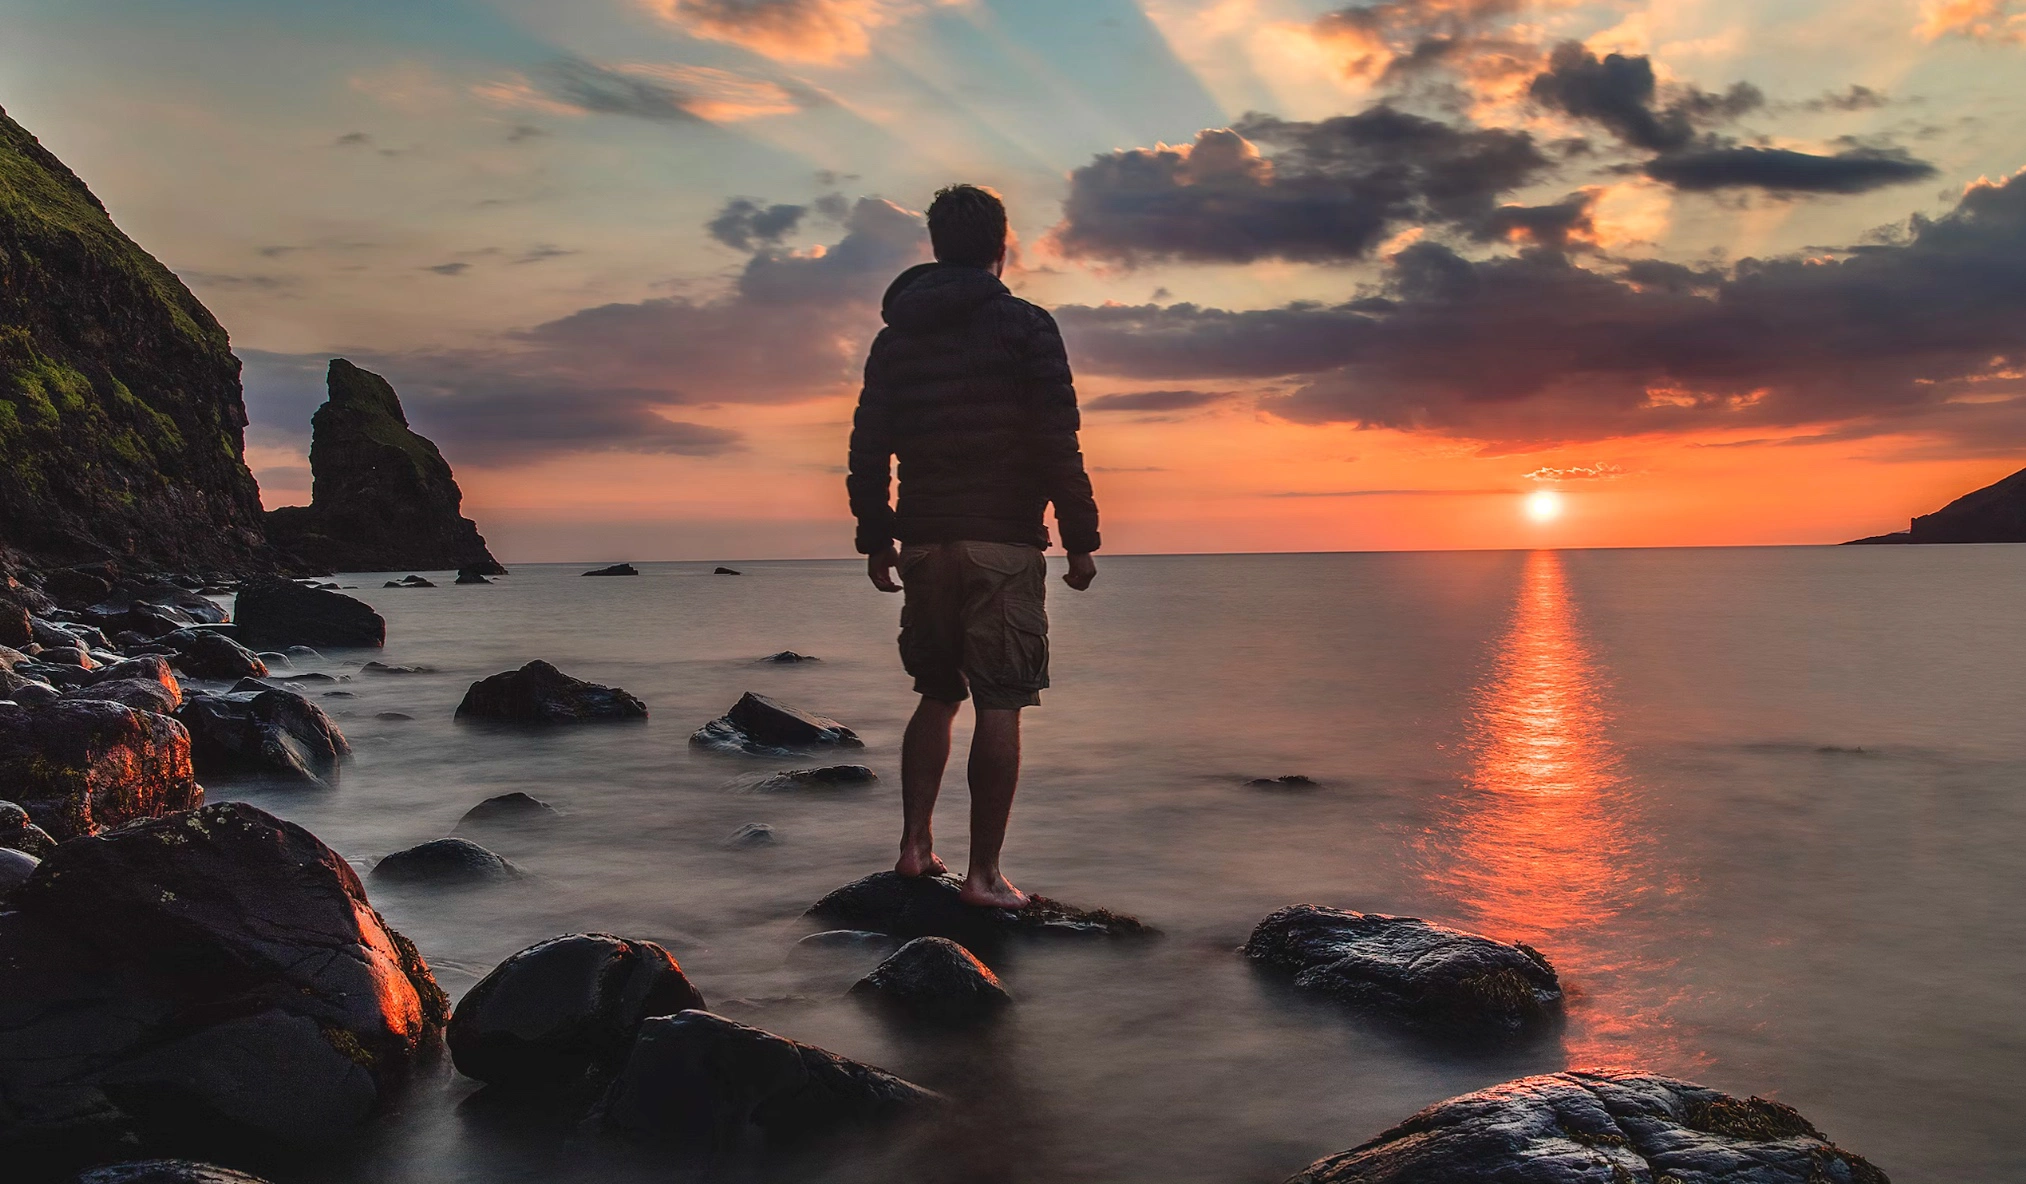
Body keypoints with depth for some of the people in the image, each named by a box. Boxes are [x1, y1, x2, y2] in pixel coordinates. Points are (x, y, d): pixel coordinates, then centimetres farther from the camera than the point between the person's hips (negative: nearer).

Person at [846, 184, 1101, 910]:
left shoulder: (895, 336, 11)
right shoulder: (1025, 327, -3)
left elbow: (867, 448, 10)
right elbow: (1058, 443, -9)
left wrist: (874, 539, 17)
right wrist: (1080, 538, -4)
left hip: (924, 543, 5)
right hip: (1003, 543, -5)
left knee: (937, 695, 18)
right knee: (999, 707, -2)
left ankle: (915, 846, 15)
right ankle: (984, 874, -1)